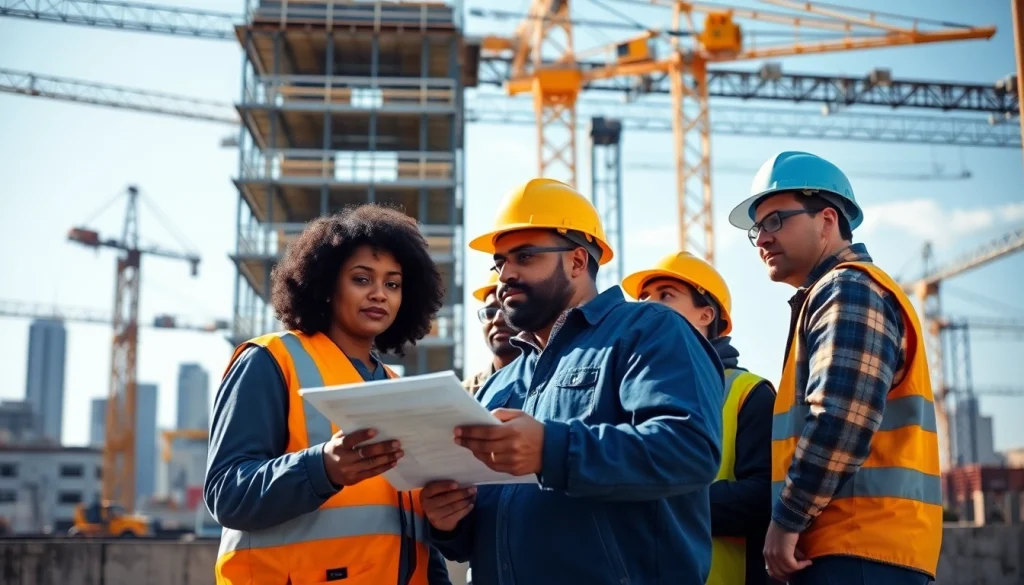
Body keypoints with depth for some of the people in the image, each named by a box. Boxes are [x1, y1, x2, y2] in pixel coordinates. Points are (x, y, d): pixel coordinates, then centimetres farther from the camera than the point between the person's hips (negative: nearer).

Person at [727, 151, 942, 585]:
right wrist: (793, 521, 16)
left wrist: (786, 518, -14)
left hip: (858, 549, -10)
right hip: (856, 546, 10)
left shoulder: (848, 290, -8)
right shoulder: (841, 293, 24)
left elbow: (842, 418, -21)